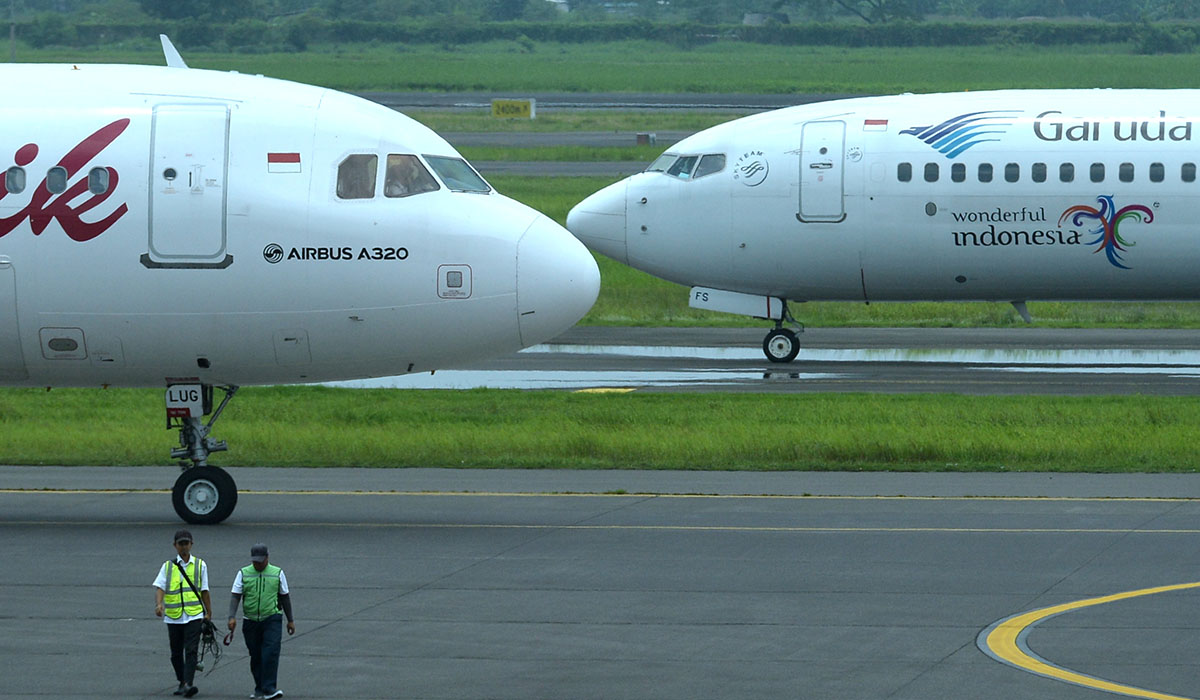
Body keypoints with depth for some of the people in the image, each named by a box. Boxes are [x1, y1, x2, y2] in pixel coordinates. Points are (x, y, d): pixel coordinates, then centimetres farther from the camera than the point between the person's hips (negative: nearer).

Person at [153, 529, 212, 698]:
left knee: (191, 651, -14)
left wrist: (208, 613, 10)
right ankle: (181, 682, 27)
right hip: (173, 617, 2)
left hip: (194, 616, -2)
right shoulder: (167, 567, 7)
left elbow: (204, 592, 12)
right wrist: (159, 604, -24)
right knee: (176, 653, 10)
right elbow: (160, 587, -6)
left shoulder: (200, 565, 9)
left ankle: (188, 684, -22)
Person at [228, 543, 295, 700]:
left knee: (271, 653, -15)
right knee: (256, 657, 7)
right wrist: (232, 617, -13)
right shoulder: (243, 573, 4)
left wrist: (290, 620, 13)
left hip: (272, 620, -2)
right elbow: (235, 597, 0)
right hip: (251, 621, 2)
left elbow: (285, 597, 11)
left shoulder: (277, 573, 5)